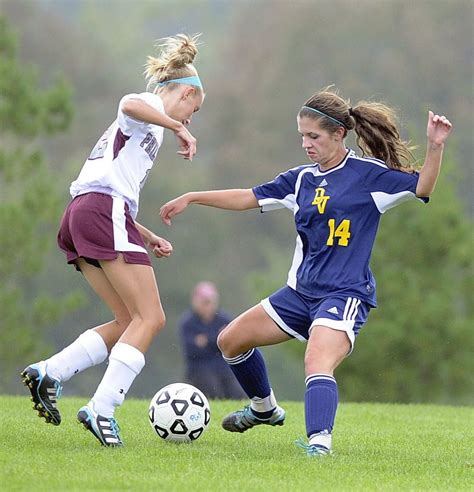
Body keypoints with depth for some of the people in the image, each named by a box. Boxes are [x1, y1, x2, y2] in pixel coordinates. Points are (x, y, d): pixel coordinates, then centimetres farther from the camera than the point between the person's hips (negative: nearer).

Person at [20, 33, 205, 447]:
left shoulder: (145, 125, 31)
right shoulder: (151, 108, 3)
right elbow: (129, 104, -24)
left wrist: (147, 237, 27)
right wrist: (179, 130, -16)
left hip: (81, 213, 10)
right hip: (106, 211, -10)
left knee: (130, 323, 9)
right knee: (150, 319, -9)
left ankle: (49, 373, -1)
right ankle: (102, 409, -17)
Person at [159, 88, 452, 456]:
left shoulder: (369, 174, -8)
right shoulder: (302, 179, 10)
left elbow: (421, 187, -14)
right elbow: (250, 198, 16)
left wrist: (435, 147, -30)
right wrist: (191, 198, 15)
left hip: (345, 294, -8)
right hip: (302, 291, 8)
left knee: (317, 365, -33)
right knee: (231, 341, 14)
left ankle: (319, 442, -48)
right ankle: (264, 409, 36)